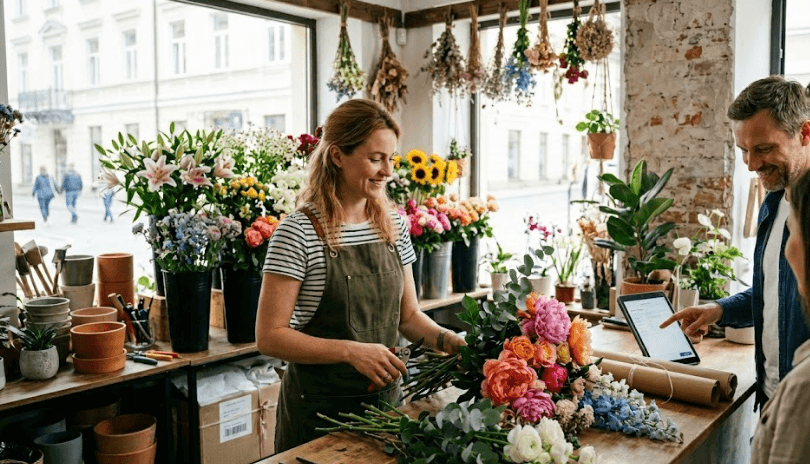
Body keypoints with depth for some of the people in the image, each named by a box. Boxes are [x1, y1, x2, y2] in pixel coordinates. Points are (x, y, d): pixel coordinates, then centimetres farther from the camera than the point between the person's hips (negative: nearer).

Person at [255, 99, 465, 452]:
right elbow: (269, 336, -17)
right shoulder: (298, 232, -16)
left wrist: (448, 340, -9)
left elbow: (408, 315, 9)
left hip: (385, 397, 5)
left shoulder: (394, 225, 2)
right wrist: (351, 351, -25)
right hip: (319, 408, -5)